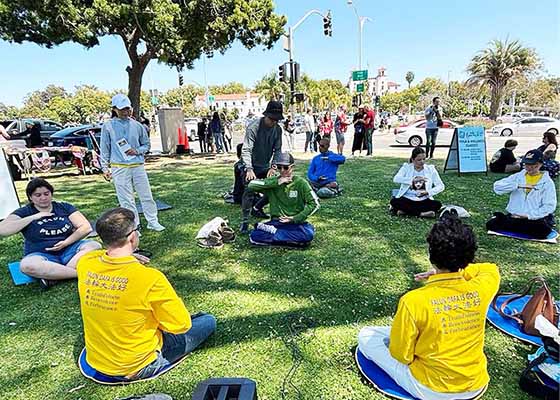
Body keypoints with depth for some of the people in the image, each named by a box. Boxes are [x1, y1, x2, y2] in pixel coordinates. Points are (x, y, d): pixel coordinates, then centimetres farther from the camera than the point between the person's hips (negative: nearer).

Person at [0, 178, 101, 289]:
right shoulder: (24, 213, 5)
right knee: (27, 265, -36)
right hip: (41, 255, -1)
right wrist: (33, 217, -14)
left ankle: (54, 276, -30)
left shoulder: (65, 207, 7)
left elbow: (86, 227, 0)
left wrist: (66, 242, -14)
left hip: (69, 250, 2)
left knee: (94, 246, -27)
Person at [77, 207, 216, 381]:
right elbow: (181, 325, -20)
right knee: (208, 321, 5)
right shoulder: (149, 278, -32)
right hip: (136, 367, -6)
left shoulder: (84, 264, -15)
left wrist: (127, 258, 1)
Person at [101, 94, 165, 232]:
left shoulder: (137, 125, 7)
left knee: (146, 195, 6)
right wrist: (105, 168, 2)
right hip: (119, 167, -2)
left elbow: (146, 145, 14)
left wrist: (137, 151, -5)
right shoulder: (108, 126, 3)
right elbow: (105, 149, 6)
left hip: (138, 165, 2)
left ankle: (153, 222, 18)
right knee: (126, 199, 2)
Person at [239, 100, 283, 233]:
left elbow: (277, 150, -3)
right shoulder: (253, 127, -21)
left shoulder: (278, 129, -4)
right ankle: (244, 222, -7)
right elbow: (246, 150, -25)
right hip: (252, 166, -6)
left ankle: (257, 208, 28)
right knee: (249, 191, -16)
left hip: (266, 166, 6)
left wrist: (273, 167, -18)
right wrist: (249, 169, -37)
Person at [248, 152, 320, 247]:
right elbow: (251, 184, -11)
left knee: (308, 234, -34)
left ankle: (273, 232, -15)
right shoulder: (273, 180, 2)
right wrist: (276, 183, -16)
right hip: (276, 222, 1)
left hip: (296, 223, -1)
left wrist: (296, 218, -12)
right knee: (254, 235, -23)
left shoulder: (300, 183, -3)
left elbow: (315, 204, -5)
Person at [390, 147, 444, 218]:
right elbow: (396, 179, -14)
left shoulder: (430, 169, 6)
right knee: (394, 201, -30)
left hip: (424, 200, 2)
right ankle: (422, 213, -26)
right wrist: (413, 180, -25)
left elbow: (441, 186, 3)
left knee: (437, 204, -28)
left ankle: (404, 210, -26)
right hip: (407, 199, -1)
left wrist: (428, 192, -14)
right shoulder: (406, 167, 4)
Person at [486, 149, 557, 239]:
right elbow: (497, 186, -5)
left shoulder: (547, 182, 2)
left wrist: (529, 215, -16)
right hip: (514, 216, 0)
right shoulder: (518, 176, 8)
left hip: (535, 219, 0)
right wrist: (518, 185, -16)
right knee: (491, 224, -23)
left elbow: (549, 206, -5)